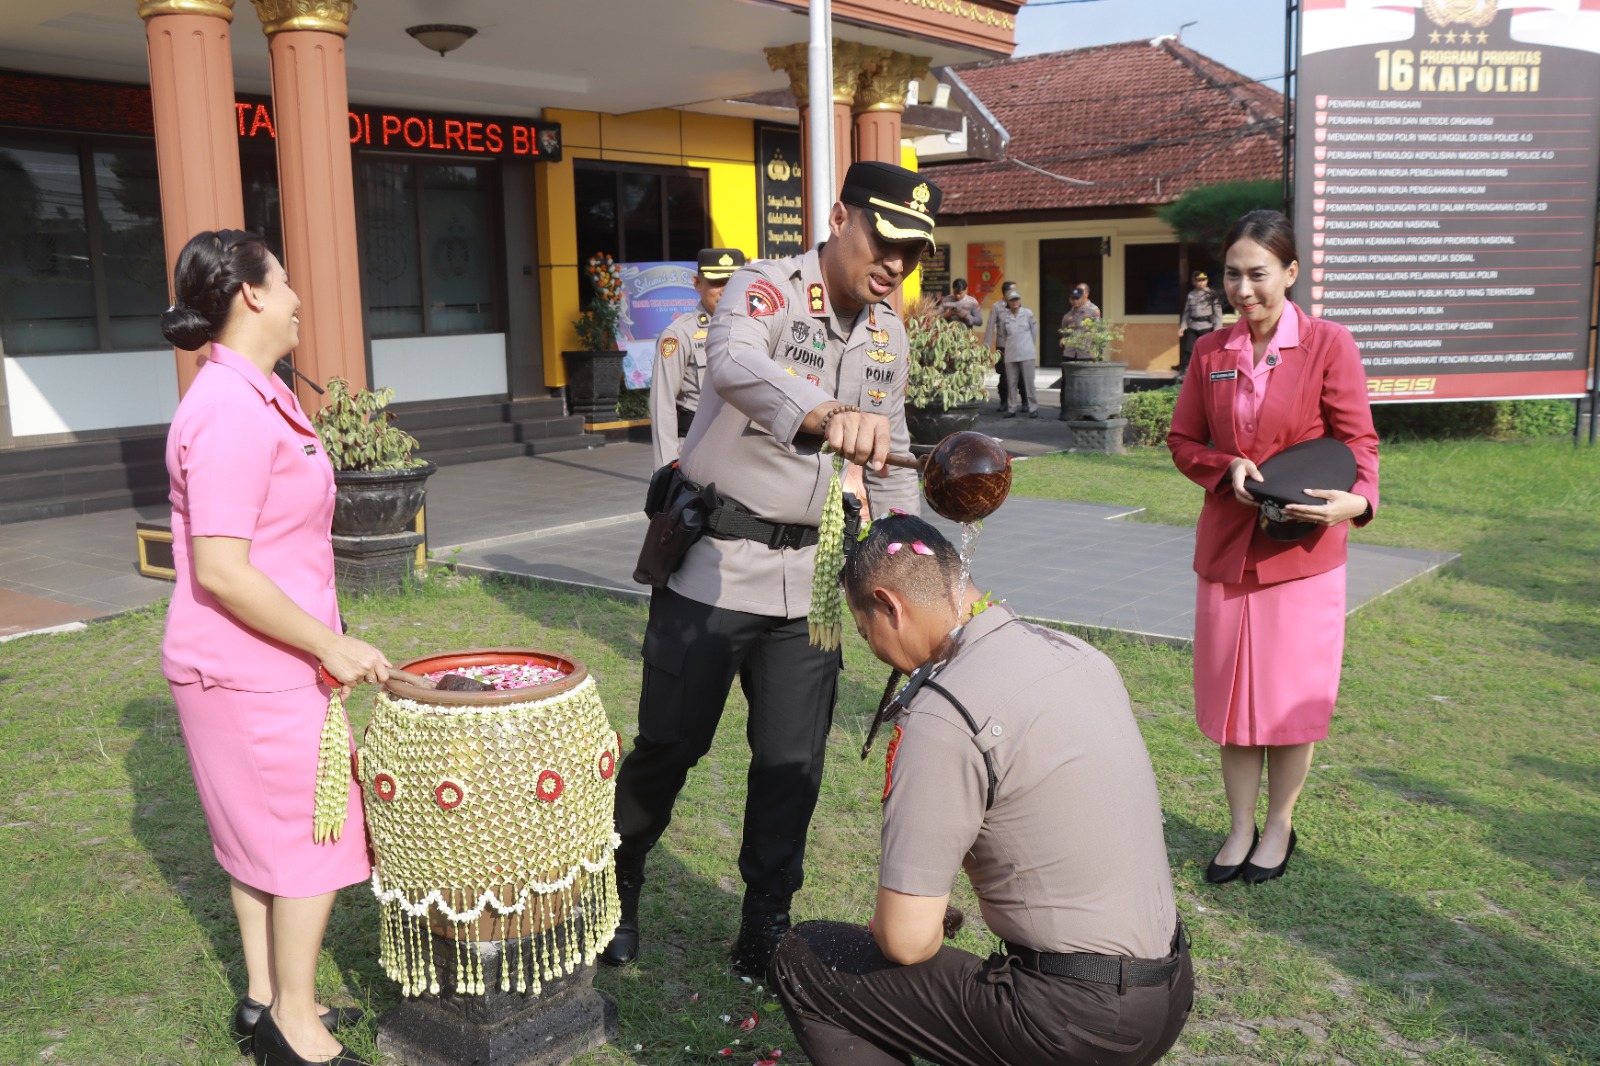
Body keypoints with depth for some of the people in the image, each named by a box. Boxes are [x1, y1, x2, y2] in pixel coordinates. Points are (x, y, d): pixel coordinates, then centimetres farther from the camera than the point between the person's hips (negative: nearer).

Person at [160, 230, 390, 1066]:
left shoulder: (252, 397, 10)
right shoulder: (230, 411, -22)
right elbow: (221, 571, -25)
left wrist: (322, 641, 16)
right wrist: (331, 645, -19)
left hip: (262, 662, 10)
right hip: (253, 673, -10)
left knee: (262, 835, 19)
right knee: (311, 839, 3)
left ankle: (267, 999, 33)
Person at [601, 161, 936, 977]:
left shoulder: (889, 334, 9)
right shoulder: (768, 288, -13)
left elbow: (890, 462, 20)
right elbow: (734, 363, -38)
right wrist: (826, 413, -56)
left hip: (809, 573, 6)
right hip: (716, 560, -5)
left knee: (793, 764, 7)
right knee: (669, 745, 5)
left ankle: (764, 933, 23)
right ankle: (613, 888, 31)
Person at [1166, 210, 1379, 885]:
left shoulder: (1328, 346, -6)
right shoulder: (1211, 352, 5)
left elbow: (1357, 442, -7)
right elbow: (1183, 441, 10)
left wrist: (1355, 500, -27)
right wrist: (1226, 468, -11)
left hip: (1302, 549, -3)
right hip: (1226, 545, 3)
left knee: (1291, 696, 6)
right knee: (1231, 692, 10)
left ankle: (1279, 826, 26)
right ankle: (1240, 828, 25)